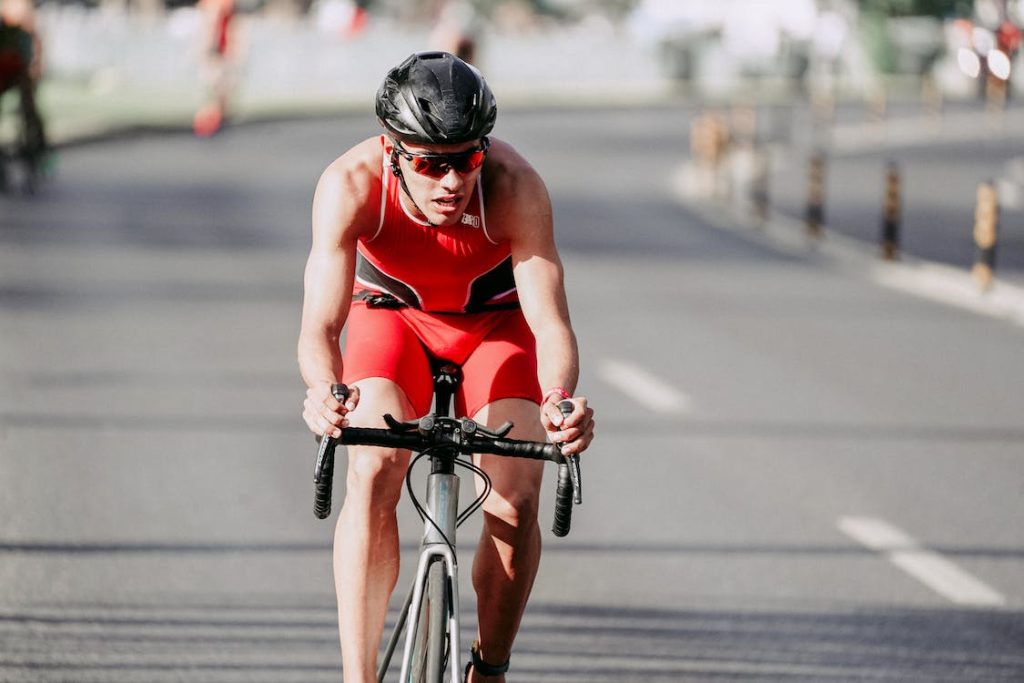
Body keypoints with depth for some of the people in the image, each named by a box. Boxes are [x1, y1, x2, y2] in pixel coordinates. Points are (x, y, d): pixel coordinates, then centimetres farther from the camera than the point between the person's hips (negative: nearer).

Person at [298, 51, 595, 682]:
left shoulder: (514, 186, -35)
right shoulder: (351, 184, -34)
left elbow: (551, 323, -38)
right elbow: (321, 326, -38)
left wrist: (560, 399, -59)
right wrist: (325, 392, -60)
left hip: (495, 320, 0)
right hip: (392, 314, 0)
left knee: (517, 500, -18)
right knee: (374, 471, -26)